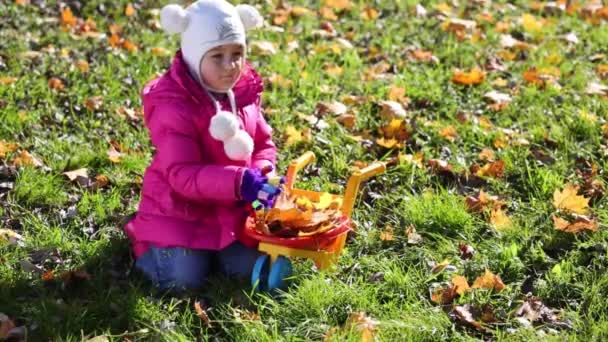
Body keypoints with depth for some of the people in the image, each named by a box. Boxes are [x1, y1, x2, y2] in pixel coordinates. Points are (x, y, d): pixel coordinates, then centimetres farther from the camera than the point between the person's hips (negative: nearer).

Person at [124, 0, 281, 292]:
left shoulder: (244, 92, -1)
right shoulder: (173, 105, -24)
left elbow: (264, 144, 8)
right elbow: (182, 174, -30)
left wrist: (260, 177, -16)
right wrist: (240, 182, -42)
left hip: (230, 210, 6)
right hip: (180, 210, -6)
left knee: (247, 269, -5)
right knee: (184, 279, -14)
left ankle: (204, 245, 24)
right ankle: (143, 240, 16)